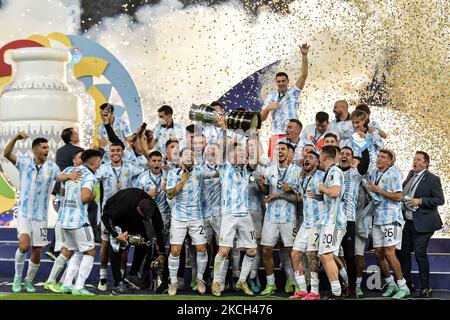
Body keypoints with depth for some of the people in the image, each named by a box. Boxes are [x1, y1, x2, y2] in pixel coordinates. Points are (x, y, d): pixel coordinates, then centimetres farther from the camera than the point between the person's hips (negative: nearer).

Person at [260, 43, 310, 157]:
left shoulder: (293, 93, 9)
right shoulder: (271, 97, 15)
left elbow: (304, 75, -3)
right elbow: (262, 118, 15)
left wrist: (304, 56, -13)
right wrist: (268, 108, -5)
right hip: (276, 135, 2)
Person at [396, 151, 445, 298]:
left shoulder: (432, 179, -10)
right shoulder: (411, 174, 11)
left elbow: (440, 200, -13)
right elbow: (402, 191, 26)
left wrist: (420, 201, -20)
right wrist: (404, 201, 6)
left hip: (423, 223, -8)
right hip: (409, 222, 8)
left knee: (420, 253, -9)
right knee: (403, 251, 11)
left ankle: (426, 288, 0)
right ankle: (407, 284, 24)